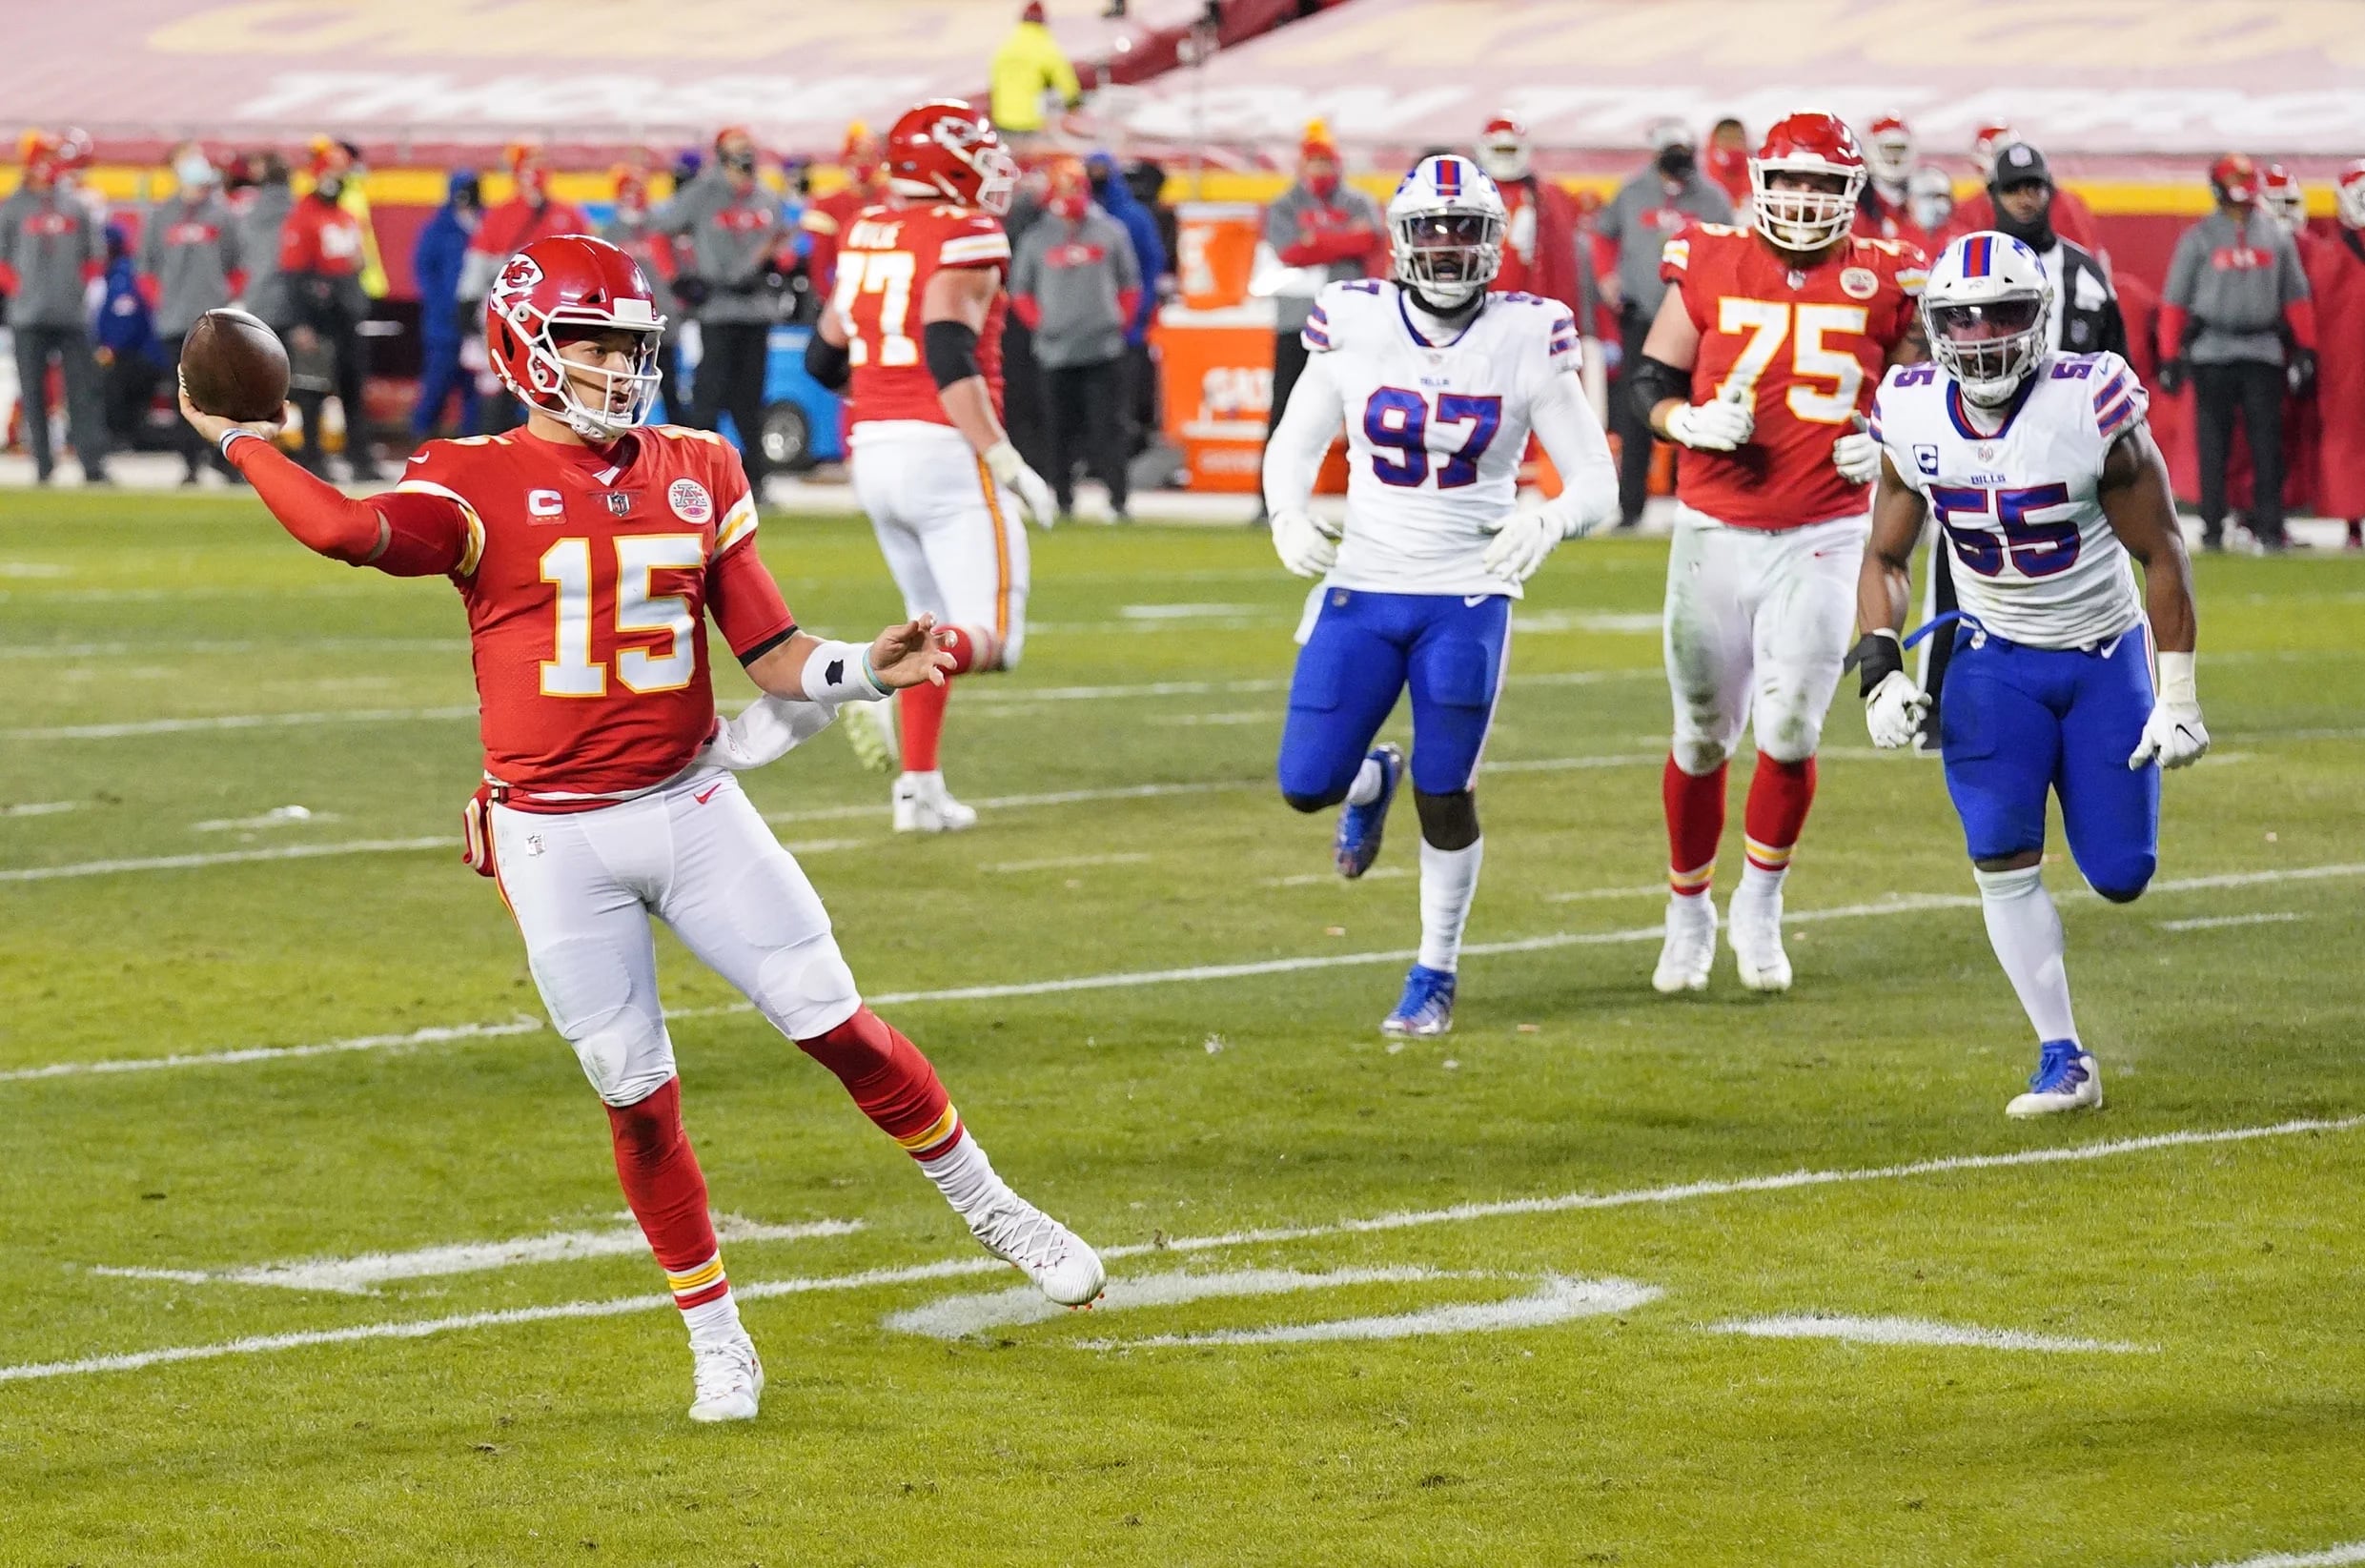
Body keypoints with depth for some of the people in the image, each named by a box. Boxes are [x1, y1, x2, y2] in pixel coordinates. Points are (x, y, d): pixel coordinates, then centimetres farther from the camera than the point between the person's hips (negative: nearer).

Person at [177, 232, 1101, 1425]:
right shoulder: (478, 486, -8)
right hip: (556, 840, -2)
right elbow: (346, 530, -28)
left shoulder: (697, 474, 6)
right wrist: (241, 441, -20)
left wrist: (866, 669, -12)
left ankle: (988, 1207, 21)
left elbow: (775, 655, 5)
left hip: (690, 805, 3)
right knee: (635, 1093, 3)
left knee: (836, 1024, 1)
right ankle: (714, 1337, 17)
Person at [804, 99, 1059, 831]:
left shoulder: (867, 233, 13)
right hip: (946, 453, -7)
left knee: (940, 624, 19)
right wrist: (1004, 459, -19)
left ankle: (920, 790, 10)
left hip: (874, 450, 7)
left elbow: (824, 359, 18)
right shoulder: (967, 237, -9)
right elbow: (949, 354, -20)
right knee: (990, 637, -5)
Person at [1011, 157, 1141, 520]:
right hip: (1056, 352, 1)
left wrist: (1120, 323, 3)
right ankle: (1063, 500, 8)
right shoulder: (1037, 239, 7)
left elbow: (1130, 285, 12)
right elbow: (1020, 291, 12)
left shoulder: (1110, 232, 7)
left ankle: (1117, 500, -6)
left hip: (1104, 350, -1)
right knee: (1062, 427, 3)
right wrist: (1040, 324, 1)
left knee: (1109, 425, -5)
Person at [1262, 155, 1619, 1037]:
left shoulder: (1527, 342, -7)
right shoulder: (1353, 328, -3)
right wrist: (1288, 516, -12)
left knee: (1445, 796, 0)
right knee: (1306, 786, -2)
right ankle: (1372, 780, 35)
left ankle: (1436, 977, 19)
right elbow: (1294, 445, 9)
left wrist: (1548, 525, -26)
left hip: (1467, 599, -2)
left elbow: (1596, 482, -4)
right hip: (1361, 590, 2)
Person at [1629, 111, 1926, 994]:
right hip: (1715, 532, 1)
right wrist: (1689, 422, -15)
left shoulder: (1883, 281, 0)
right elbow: (1651, 380, 5)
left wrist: (1889, 447, -10)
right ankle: (1688, 912, 27)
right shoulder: (1709, 267, -1)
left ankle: (1760, 904, 13)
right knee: (1702, 737, 8)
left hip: (1822, 538, -1)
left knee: (1790, 731, -10)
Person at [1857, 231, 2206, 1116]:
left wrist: (2177, 699, -12)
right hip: (1996, 659, 2)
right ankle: (2063, 1060, -4)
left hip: (2105, 655, -2)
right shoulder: (1914, 422, -11)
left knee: (2121, 877, -1)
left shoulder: (2091, 409, -21)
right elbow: (1885, 558, 3)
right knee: (2001, 858, -14)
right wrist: (1881, 668, -14)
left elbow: (2161, 554, -12)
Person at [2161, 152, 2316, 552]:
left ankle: (2269, 526, 2)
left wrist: (2305, 349, 9)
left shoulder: (2276, 237, 11)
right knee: (2213, 444, -1)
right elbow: (2174, 301, 3)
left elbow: (2296, 295, 15)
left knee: (2268, 442, -2)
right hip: (2212, 351, -2)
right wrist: (2169, 358, -1)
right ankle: (2212, 529, 3)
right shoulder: (2198, 239, 3)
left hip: (2264, 351, 2)